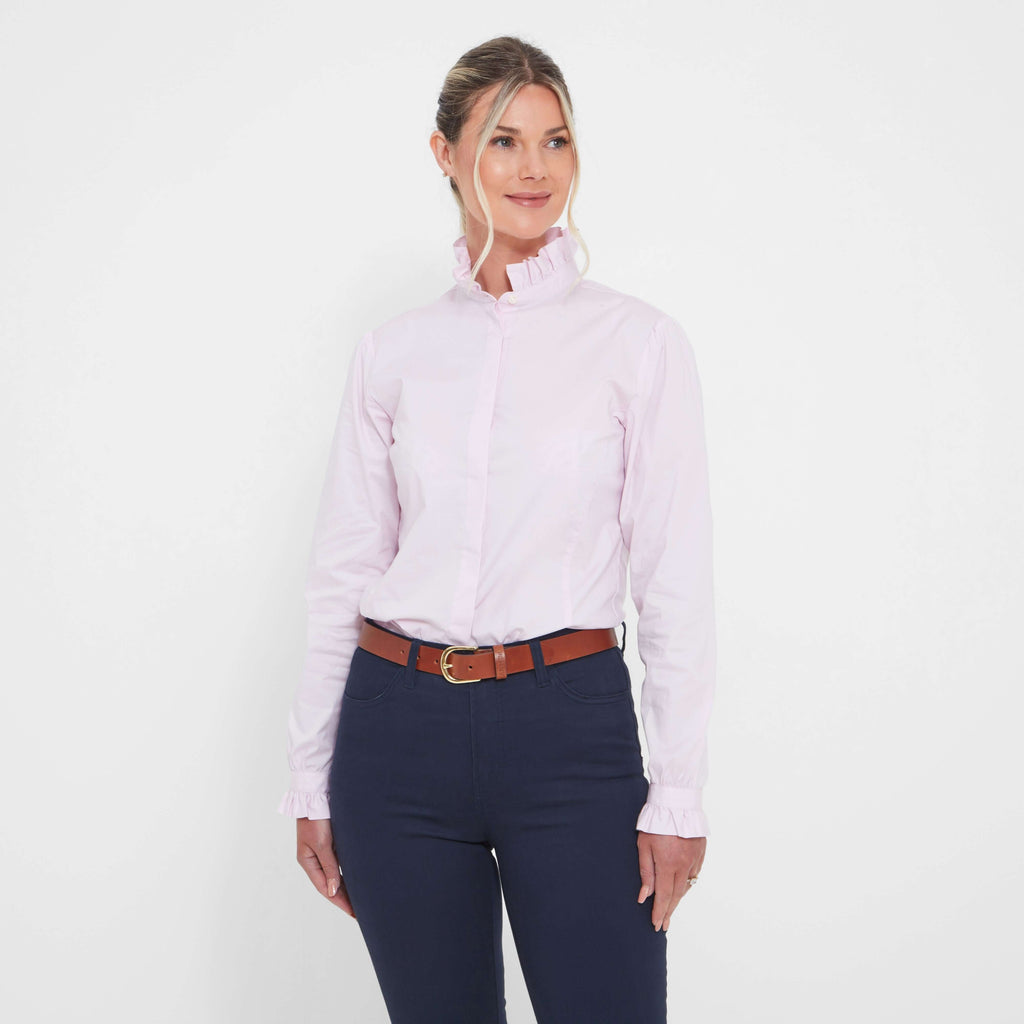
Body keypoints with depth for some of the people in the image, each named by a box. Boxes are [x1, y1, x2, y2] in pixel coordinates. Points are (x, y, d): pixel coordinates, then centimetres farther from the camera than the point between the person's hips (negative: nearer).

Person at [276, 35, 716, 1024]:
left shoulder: (640, 341, -1)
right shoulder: (392, 351, 6)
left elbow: (676, 580, -2)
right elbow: (341, 572, 9)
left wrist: (678, 794, -5)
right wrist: (312, 783, 8)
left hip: (570, 729, -2)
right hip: (400, 726, 2)